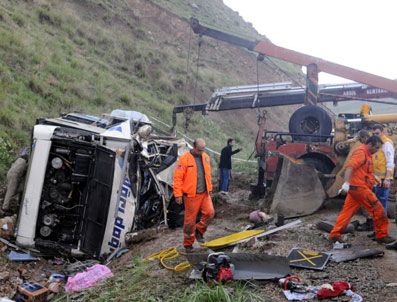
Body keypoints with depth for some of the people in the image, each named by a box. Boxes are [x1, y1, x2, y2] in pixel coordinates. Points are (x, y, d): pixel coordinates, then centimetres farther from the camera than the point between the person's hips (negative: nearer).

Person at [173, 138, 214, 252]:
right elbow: (177, 177, -12)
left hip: (205, 193, 5)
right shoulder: (185, 159, -12)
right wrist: (178, 194, -13)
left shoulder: (205, 157, 8)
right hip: (191, 195, -5)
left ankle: (199, 230, 18)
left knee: (210, 213, -8)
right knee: (190, 220, 2)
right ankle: (188, 244, 18)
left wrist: (209, 188, 18)